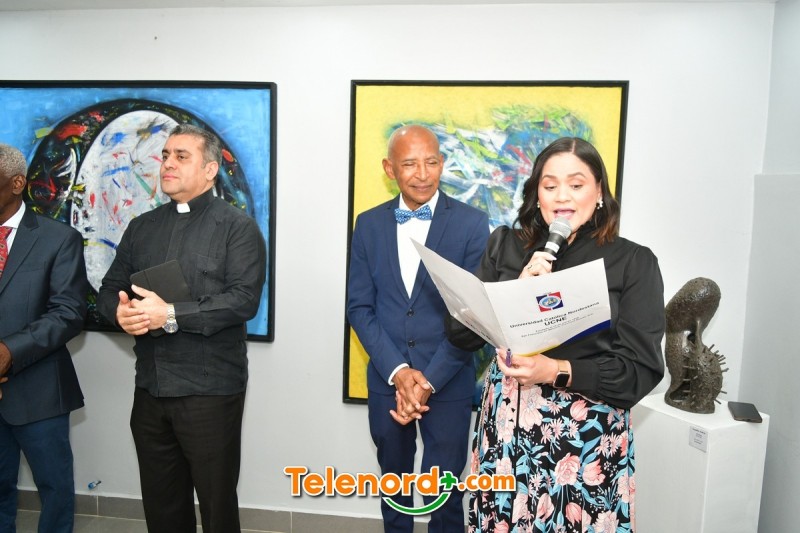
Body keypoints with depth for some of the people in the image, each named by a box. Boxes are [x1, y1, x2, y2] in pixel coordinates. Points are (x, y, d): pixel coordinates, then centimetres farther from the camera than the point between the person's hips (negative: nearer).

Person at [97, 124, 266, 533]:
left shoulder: (237, 226, -6)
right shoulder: (142, 227, 13)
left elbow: (244, 299, -17)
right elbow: (109, 290, 13)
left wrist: (171, 315, -22)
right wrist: (120, 312, -10)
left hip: (210, 391, -5)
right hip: (150, 388, 6)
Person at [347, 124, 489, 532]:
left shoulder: (472, 224, -7)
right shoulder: (368, 224, 1)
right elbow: (359, 307, -1)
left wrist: (430, 380, -15)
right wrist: (398, 371, -13)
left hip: (448, 382, -3)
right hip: (386, 379, 3)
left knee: (443, 492, 10)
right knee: (393, 481, 21)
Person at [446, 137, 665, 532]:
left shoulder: (633, 262, -4)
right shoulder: (506, 246, 2)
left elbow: (642, 369, -7)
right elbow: (460, 334, 0)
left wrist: (556, 371, -20)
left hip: (588, 434, -2)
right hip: (507, 424, 2)